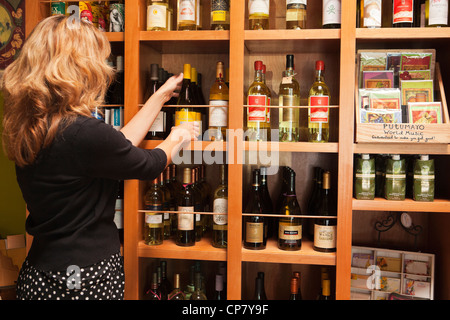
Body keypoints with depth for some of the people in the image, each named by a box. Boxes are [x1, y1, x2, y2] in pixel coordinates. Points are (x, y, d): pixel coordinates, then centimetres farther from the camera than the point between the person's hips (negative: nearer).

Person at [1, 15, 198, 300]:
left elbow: (115, 144, 5)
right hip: (88, 279, -8)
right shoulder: (84, 133, -28)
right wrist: (177, 138, 11)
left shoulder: (30, 127, -1)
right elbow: (151, 164, -11)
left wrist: (161, 96, 15)